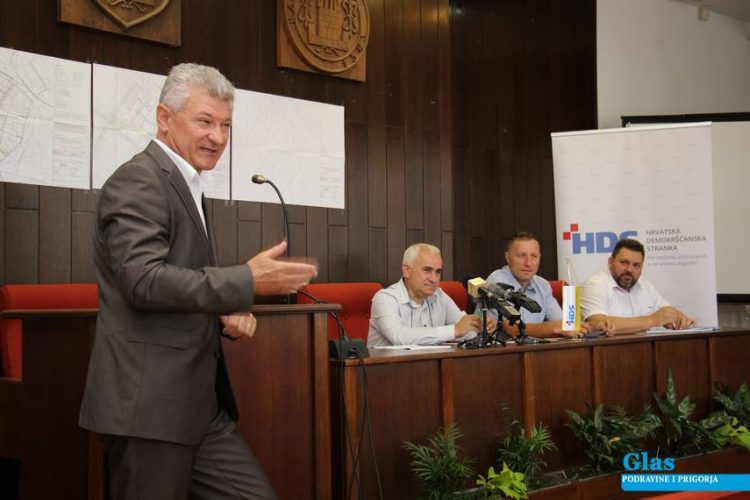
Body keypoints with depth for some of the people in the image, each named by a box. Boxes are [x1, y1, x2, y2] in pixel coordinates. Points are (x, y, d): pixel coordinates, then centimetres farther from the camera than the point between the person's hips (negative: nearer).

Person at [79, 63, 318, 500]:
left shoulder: (187, 187, 19)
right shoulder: (138, 181, -11)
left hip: (201, 404, 9)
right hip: (149, 403, -9)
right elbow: (143, 279, -24)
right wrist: (247, 281, -25)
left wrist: (227, 314, 6)